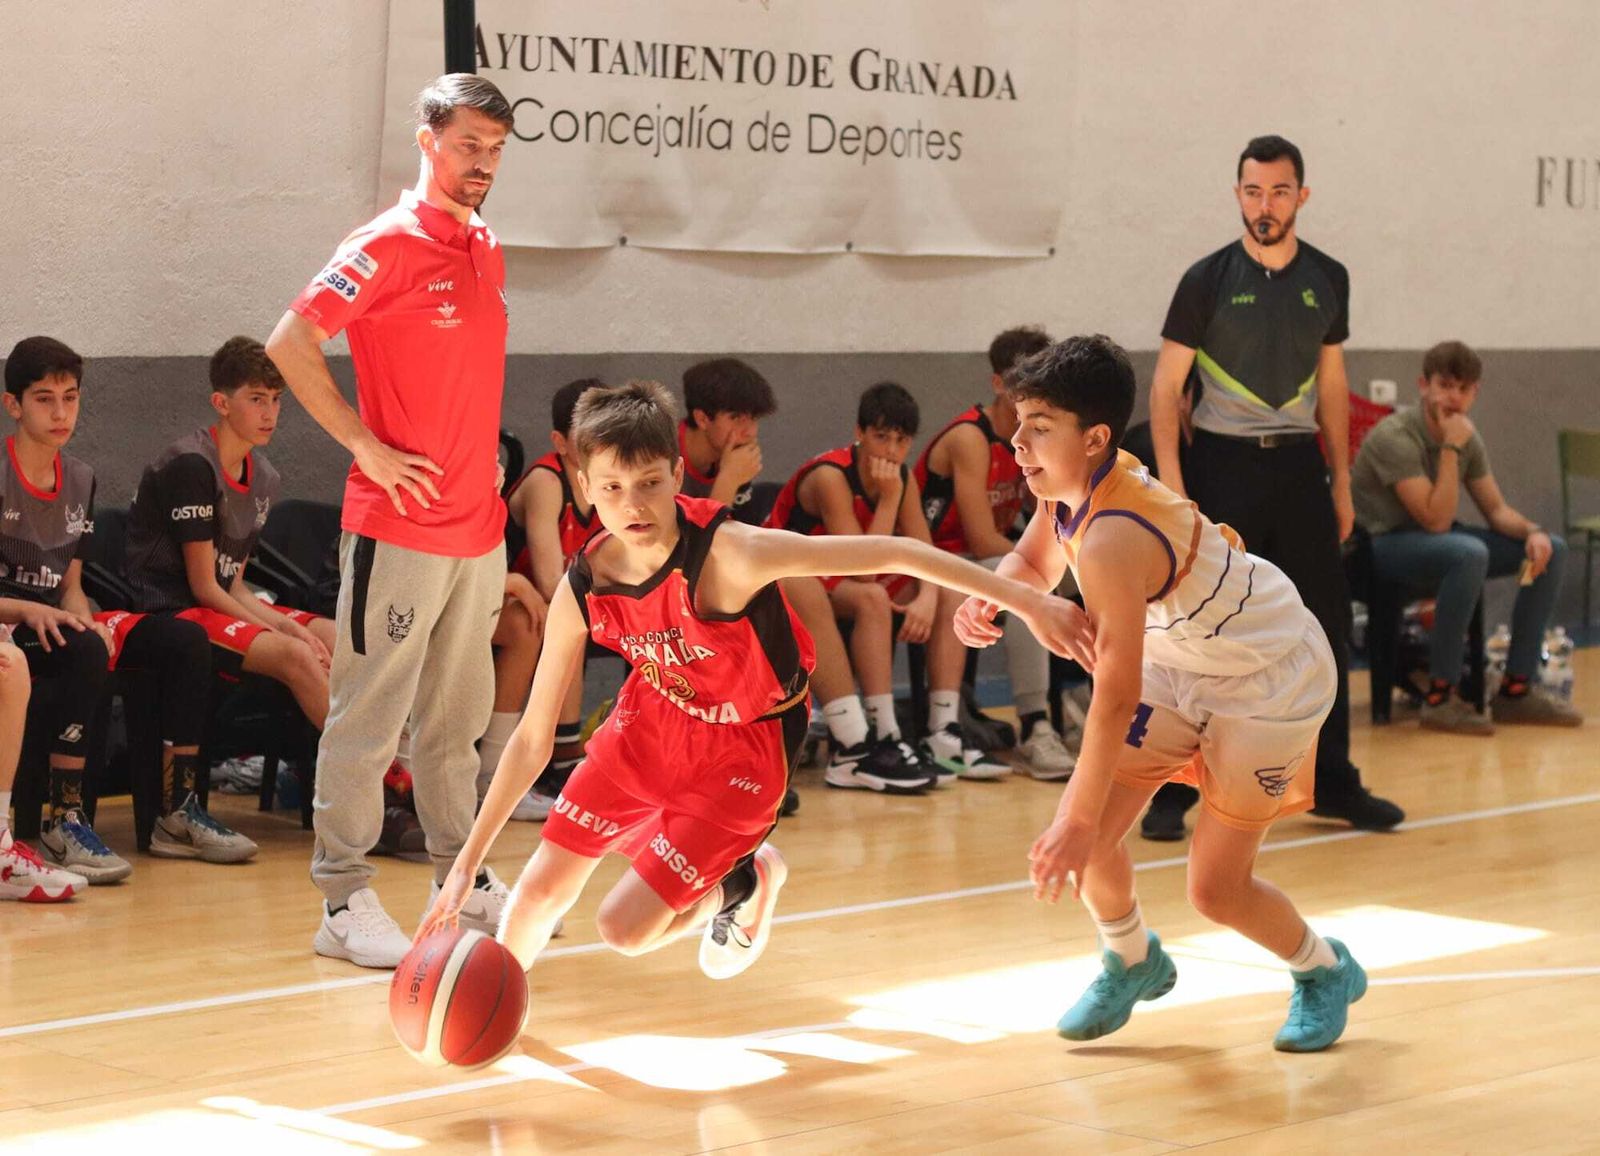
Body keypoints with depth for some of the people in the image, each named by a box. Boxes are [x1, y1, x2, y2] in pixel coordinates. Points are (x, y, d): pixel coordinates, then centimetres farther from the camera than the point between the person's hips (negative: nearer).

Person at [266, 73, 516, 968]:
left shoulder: (488, 251, 13)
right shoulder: (389, 245, -10)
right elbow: (290, 344, -16)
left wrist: (487, 455, 14)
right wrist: (367, 447, -16)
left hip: (479, 527, 8)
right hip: (401, 526, -7)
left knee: (459, 716, 16)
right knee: (368, 718, -3)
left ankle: (463, 876, 25)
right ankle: (345, 902, 2)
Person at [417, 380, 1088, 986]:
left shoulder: (726, 553, -35)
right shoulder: (581, 592, -18)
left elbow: (893, 555, -36)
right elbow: (532, 738, -9)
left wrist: (1022, 599, -38)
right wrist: (467, 864, -11)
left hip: (742, 750, -4)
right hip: (648, 726, 4)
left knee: (624, 929, -9)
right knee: (541, 891, 6)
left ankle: (742, 884, 19)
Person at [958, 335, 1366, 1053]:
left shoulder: (1112, 538, -37)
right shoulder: (1071, 487, -11)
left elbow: (1116, 694, -37)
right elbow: (1035, 565, 10)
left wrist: (1078, 820, -33)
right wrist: (990, 595, -14)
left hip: (1271, 680, -8)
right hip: (1182, 664, 8)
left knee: (1215, 889, -5)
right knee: (1088, 836, -2)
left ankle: (1326, 973, 25)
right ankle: (1133, 962, 28)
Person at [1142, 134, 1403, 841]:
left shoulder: (1327, 280, 7)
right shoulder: (1209, 280, -5)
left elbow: (1331, 384, 15)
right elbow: (1166, 387, -5)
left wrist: (1342, 482, 12)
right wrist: (1172, 489, -13)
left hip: (1298, 465, 4)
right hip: (1222, 465, -4)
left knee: (1324, 625, 6)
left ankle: (1330, 783, 18)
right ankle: (1172, 791, 3)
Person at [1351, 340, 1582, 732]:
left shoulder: (1466, 438, 4)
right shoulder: (1396, 437, -22)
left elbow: (1497, 510, 9)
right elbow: (1436, 520, -27)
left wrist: (1533, 531, -12)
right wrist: (1451, 449, -27)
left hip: (1433, 539, 9)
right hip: (1381, 546, -9)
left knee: (1551, 549, -2)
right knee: (1470, 553, -38)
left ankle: (1516, 690, 1)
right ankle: (1440, 697, -29)